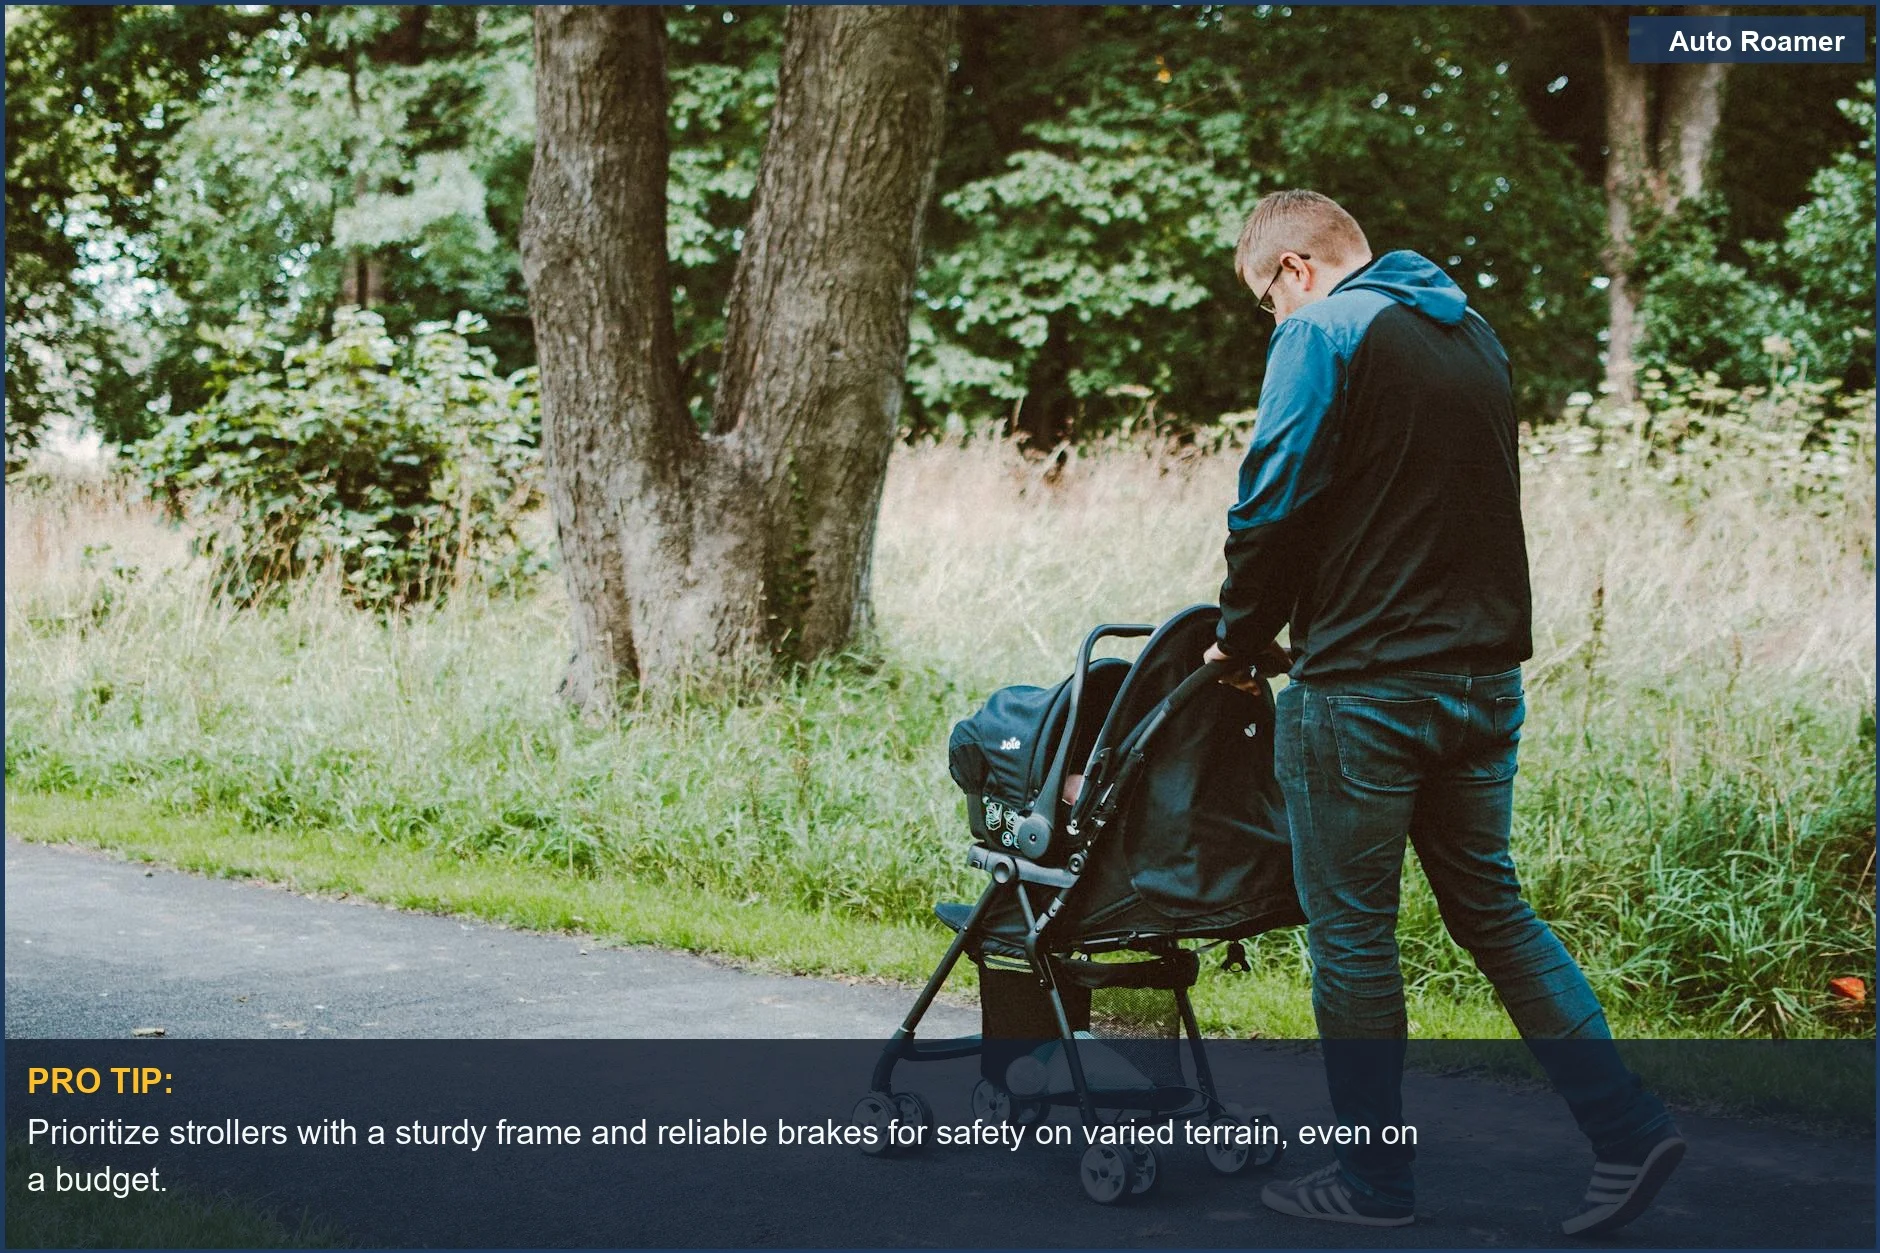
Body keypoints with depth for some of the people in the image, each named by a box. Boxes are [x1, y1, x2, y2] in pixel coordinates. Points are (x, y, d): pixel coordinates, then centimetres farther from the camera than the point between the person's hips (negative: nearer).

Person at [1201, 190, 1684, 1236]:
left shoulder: (1325, 332, -9)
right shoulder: (1474, 333, 15)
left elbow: (1273, 509, -14)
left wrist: (1244, 637, 1)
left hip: (1363, 690, -8)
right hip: (1488, 675, 8)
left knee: (1352, 935, 4)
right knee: (1493, 908, 16)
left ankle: (1376, 1180, 13)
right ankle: (1629, 1129, 8)